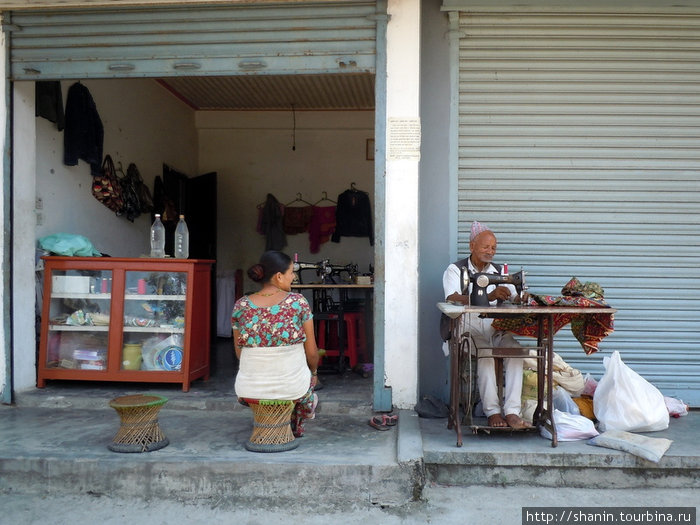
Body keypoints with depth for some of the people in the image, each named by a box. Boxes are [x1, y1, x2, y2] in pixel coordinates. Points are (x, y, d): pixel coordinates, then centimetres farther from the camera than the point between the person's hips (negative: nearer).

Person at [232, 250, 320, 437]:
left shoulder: (241, 305, -6)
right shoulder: (298, 302, -12)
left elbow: (239, 352, 5)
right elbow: (312, 352, -6)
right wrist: (313, 372, 15)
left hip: (249, 390, 2)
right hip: (292, 389, -2)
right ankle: (296, 428, 54)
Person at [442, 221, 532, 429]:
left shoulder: (499, 272, 22)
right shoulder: (455, 270, 5)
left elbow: (514, 298, 14)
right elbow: (453, 299, -15)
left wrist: (521, 300, -13)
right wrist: (489, 297, -28)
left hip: (496, 329, 4)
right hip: (469, 328, -4)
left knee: (515, 349, -26)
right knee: (486, 353, -33)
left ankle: (512, 412, -27)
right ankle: (493, 411, -25)